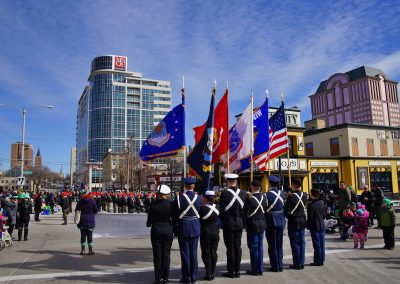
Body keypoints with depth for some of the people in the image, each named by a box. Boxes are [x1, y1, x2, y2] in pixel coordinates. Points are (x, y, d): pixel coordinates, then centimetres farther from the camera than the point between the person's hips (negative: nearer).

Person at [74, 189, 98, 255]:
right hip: (90, 221, -2)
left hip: (82, 221, 2)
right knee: (89, 235, 2)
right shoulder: (92, 201, -6)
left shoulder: (80, 201, -2)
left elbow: (77, 211, -2)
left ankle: (83, 250, 10)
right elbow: (96, 211, -2)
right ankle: (90, 250, 5)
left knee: (83, 235, 7)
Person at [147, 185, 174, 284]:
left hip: (156, 231, 0)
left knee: (157, 254, 8)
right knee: (166, 254, 9)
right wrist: (174, 230, 13)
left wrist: (149, 224, 19)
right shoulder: (170, 204, -8)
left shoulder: (153, 205, -8)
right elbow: (174, 219, -3)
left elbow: (149, 220, -2)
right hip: (168, 231, 1)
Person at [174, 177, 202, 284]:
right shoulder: (199, 198, -5)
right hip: (195, 227, 2)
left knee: (185, 252, 7)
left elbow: (176, 215, -6)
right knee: (194, 252, 11)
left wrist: (176, 227, 7)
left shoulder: (179, 198, -12)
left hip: (183, 227, -2)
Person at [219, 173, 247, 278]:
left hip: (228, 224, -4)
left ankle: (231, 271, 11)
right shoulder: (243, 193, -2)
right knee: (238, 246, 12)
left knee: (230, 247, 4)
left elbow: (221, 209, -10)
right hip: (239, 224, 4)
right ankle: (237, 270, 19)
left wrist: (222, 221, 5)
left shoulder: (224, 193, -16)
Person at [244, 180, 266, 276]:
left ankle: (255, 270, 11)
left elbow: (246, 214, -16)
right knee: (260, 246, 13)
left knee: (253, 247, 4)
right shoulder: (263, 197, -1)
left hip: (253, 225, -6)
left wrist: (246, 224, 0)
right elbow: (265, 210, 6)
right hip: (262, 225, 6)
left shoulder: (250, 200, -20)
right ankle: (260, 269, 20)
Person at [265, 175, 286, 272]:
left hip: (271, 222, -5)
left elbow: (264, 209, -12)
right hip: (281, 221, 5)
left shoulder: (267, 194, -17)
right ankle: (280, 265, 22)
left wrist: (264, 222, 0)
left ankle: (275, 266, 12)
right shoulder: (282, 193, -1)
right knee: (279, 245, 16)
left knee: (272, 245, 6)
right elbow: (283, 206, 6)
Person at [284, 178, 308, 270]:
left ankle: (297, 264, 7)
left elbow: (287, 211, -16)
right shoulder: (305, 195, 0)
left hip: (293, 222, -6)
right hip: (302, 221, 6)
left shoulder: (291, 196, -18)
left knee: (295, 243, 2)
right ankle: (301, 263, 18)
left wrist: (289, 217, 1)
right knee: (301, 242, 12)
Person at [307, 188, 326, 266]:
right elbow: (324, 214, 11)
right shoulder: (321, 203, 2)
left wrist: (308, 226, -3)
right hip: (322, 226, 6)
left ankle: (317, 261, 6)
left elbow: (310, 217, -15)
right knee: (322, 244, 11)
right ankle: (321, 260, 18)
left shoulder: (311, 205, -17)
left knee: (317, 245, 0)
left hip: (315, 227, -6)